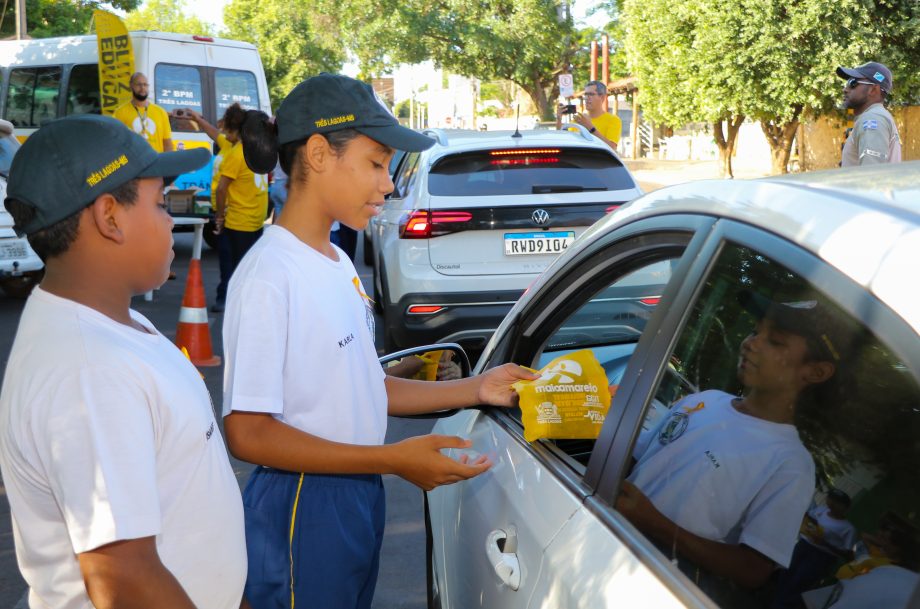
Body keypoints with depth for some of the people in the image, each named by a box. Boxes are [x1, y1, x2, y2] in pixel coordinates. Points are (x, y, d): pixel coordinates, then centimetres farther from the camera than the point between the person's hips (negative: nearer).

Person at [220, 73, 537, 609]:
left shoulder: (338, 263, 9)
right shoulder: (269, 277, -19)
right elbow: (248, 432, -21)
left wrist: (475, 389, 4)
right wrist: (392, 459, -24)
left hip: (359, 498, 9)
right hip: (303, 513, -8)